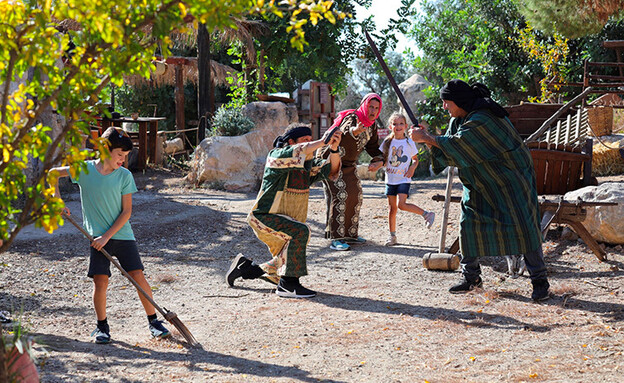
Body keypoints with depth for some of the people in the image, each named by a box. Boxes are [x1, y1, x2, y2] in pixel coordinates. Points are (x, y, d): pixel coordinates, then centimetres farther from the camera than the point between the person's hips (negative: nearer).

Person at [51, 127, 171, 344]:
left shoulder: (125, 176, -4)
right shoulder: (83, 170, -3)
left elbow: (126, 212, -5)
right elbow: (53, 173, 10)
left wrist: (107, 236, -13)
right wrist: (57, 200, -1)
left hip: (122, 234, 1)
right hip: (97, 236, 0)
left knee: (138, 277, -4)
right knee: (100, 280, -7)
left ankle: (153, 321, 12)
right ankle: (102, 326, 13)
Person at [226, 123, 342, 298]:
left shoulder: (308, 164, 6)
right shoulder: (276, 156, -13)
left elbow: (331, 170, -5)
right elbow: (295, 154, -34)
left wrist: (334, 148, -22)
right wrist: (322, 142, -36)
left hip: (286, 223, 8)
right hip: (265, 218, -8)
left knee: (284, 269, 12)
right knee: (300, 231, -33)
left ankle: (245, 267, 33)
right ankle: (288, 284, -26)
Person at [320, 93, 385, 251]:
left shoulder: (372, 126, 3)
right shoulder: (352, 117, -24)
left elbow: (373, 147, 11)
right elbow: (346, 129, -47)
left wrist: (379, 161, -11)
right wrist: (354, 131, -72)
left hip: (348, 165, 9)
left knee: (355, 196, 11)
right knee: (340, 196, -18)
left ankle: (349, 234, 23)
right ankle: (335, 239, -20)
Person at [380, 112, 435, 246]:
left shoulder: (409, 143, -1)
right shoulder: (387, 142, 3)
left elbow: (415, 159, 10)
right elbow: (383, 159, 10)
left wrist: (412, 168, -9)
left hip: (403, 179, -3)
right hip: (390, 179, 3)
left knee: (401, 204, -20)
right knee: (392, 208, 6)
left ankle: (427, 214, -4)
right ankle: (392, 235, 15)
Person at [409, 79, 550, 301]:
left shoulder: (481, 118, -25)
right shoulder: (458, 119, 5)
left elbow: (457, 144, -30)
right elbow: (448, 151, 6)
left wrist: (425, 138, -21)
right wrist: (428, 140, -13)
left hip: (509, 176, -9)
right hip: (481, 182, 9)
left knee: (522, 224, -11)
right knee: (469, 223, 2)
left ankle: (539, 280, -5)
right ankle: (471, 277, 12)